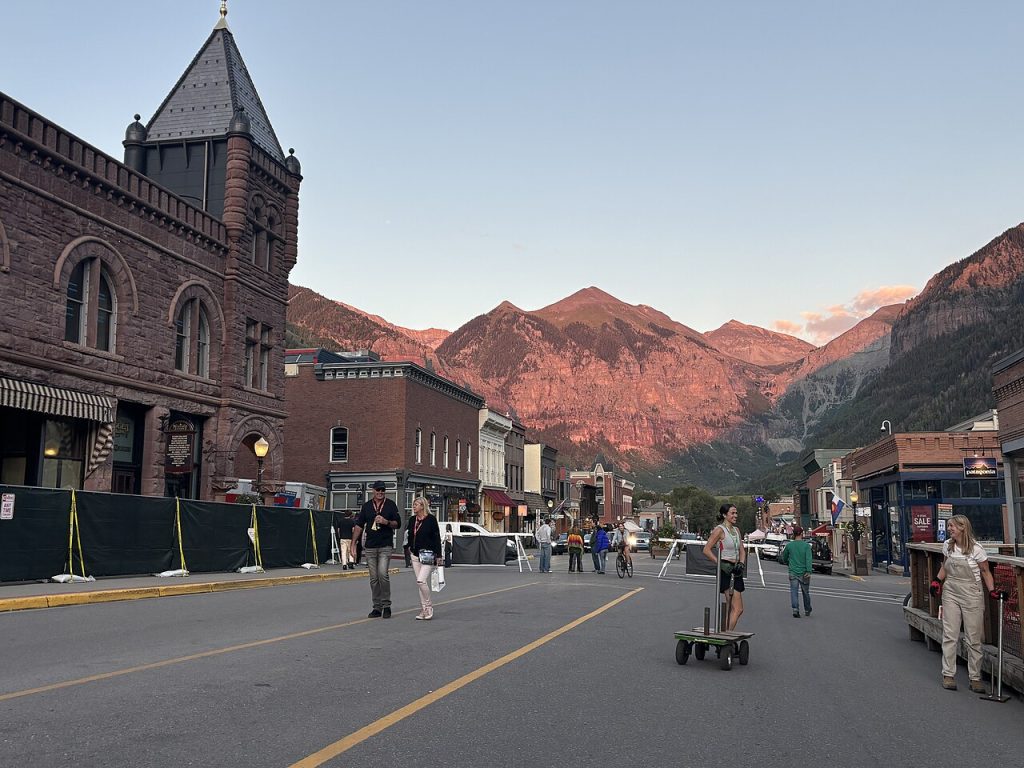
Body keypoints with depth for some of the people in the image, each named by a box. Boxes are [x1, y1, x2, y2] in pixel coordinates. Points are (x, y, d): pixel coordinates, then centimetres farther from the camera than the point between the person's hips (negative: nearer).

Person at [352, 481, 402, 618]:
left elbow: (398, 523, 6)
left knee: (382, 574, -17)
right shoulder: (367, 506, 12)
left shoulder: (391, 505, 6)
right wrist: (353, 543, 6)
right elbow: (359, 525, 12)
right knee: (374, 578, 5)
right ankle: (377, 607, 12)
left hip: (386, 546, -3)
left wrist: (386, 522, -13)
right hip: (370, 547, 3)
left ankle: (386, 605, -4)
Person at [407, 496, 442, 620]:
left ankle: (428, 606, -1)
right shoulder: (412, 520, 11)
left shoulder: (431, 519, -6)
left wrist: (437, 555, -9)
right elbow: (409, 534, 26)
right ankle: (423, 610, 13)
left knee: (421, 580, -17)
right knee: (423, 583, 8)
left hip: (428, 556, -6)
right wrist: (410, 546, 12)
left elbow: (437, 538, -6)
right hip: (416, 555, 6)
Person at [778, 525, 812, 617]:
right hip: (804, 573, 0)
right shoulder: (806, 545, -3)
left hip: (793, 573, 0)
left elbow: (784, 559, 16)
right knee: (806, 592, 14)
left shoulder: (789, 545, 4)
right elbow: (808, 559, -15)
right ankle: (807, 610, 26)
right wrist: (809, 571, -21)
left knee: (794, 592, -3)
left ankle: (795, 609, -21)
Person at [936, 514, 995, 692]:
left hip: (971, 596, -3)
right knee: (950, 635, 1)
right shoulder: (947, 546, 3)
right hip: (950, 594, 3)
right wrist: (938, 581, 4)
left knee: (973, 639, 3)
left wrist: (992, 590, -13)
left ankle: (975, 678, 13)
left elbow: (985, 572, -2)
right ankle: (948, 675, 7)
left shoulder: (976, 549, -10)